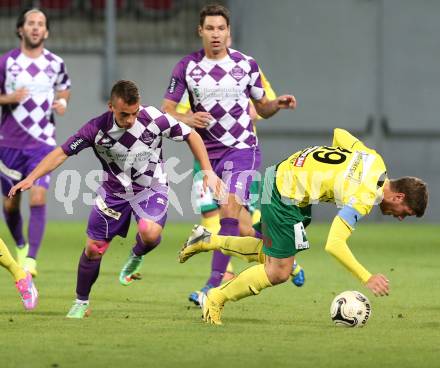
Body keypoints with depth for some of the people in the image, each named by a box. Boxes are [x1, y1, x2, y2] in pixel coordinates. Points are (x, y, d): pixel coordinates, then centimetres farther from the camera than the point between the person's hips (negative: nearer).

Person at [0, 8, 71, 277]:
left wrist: (62, 102, -2)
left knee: (38, 199, -17)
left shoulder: (55, 64, 2)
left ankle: (31, 260, -16)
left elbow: (64, 89, 20)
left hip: (43, 143, 0)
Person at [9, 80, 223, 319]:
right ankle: (81, 303, 24)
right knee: (93, 249, 1)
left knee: (150, 232, -31)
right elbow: (62, 153, -15)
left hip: (151, 187, -1)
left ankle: (137, 256, 6)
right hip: (113, 190, 1)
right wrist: (31, 178, -25)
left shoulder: (155, 120, -23)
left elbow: (191, 136, -8)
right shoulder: (97, 128, -22)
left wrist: (207, 171, -12)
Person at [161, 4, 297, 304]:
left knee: (230, 207, -21)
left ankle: (214, 284, -22)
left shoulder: (246, 64, 2)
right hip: (207, 153, 2)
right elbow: (166, 110, 2)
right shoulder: (186, 67, 2)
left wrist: (278, 104, -10)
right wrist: (188, 119, -18)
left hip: (242, 149, -2)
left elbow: (262, 108, 12)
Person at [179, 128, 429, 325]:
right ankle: (217, 300, 14)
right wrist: (367, 279, -30)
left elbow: (340, 133, 15)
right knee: (278, 272, 0)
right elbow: (334, 244, -31)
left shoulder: (374, 159, -2)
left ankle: (208, 241, 25)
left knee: (271, 255, 21)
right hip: (285, 197, -9)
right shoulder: (363, 199, -26)